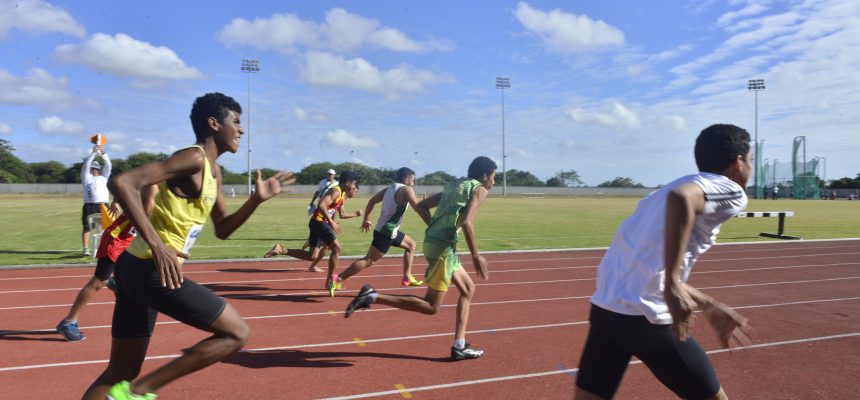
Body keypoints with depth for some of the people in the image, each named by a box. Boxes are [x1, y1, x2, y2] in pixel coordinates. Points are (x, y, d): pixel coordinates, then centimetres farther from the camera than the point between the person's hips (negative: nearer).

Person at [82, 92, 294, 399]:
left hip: (138, 268, 10)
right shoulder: (194, 159, -14)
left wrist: (257, 199, 9)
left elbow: (222, 230, 22)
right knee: (237, 333, -4)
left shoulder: (213, 171, 16)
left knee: (122, 373, 18)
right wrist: (156, 243, -29)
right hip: (153, 269, -10)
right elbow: (122, 183, -25)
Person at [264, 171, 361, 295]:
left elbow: (342, 215, 26)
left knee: (312, 256, 8)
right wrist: (332, 222, -27)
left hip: (319, 223, 10)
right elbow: (322, 205, -28)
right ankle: (330, 281, -3)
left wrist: (355, 214, 19)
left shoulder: (343, 195, 17)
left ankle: (281, 250, 8)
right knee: (336, 248, -9)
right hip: (319, 221, -10)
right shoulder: (336, 191, -14)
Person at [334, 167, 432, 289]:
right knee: (368, 260, -9)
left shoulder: (389, 189, 12)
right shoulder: (406, 190, -12)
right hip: (386, 232, -10)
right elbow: (419, 208, -22)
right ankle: (338, 279, -10)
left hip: (388, 230, 10)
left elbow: (372, 201, 18)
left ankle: (407, 277, 24)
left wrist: (366, 219, 23)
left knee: (411, 245, 23)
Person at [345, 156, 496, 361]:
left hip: (432, 241, 9)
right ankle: (373, 296, -11)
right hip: (443, 246, -9)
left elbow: (420, 205, 21)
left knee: (468, 289, 19)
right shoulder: (479, 189, -3)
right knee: (431, 307, -4)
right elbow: (466, 222, -20)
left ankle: (459, 346, 18)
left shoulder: (454, 185, 22)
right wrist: (476, 256, -14)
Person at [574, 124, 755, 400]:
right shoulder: (730, 190, -1)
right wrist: (673, 287, -29)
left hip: (604, 307, 8)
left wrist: (707, 306, 33)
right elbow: (680, 197, -27)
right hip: (644, 316, -8)